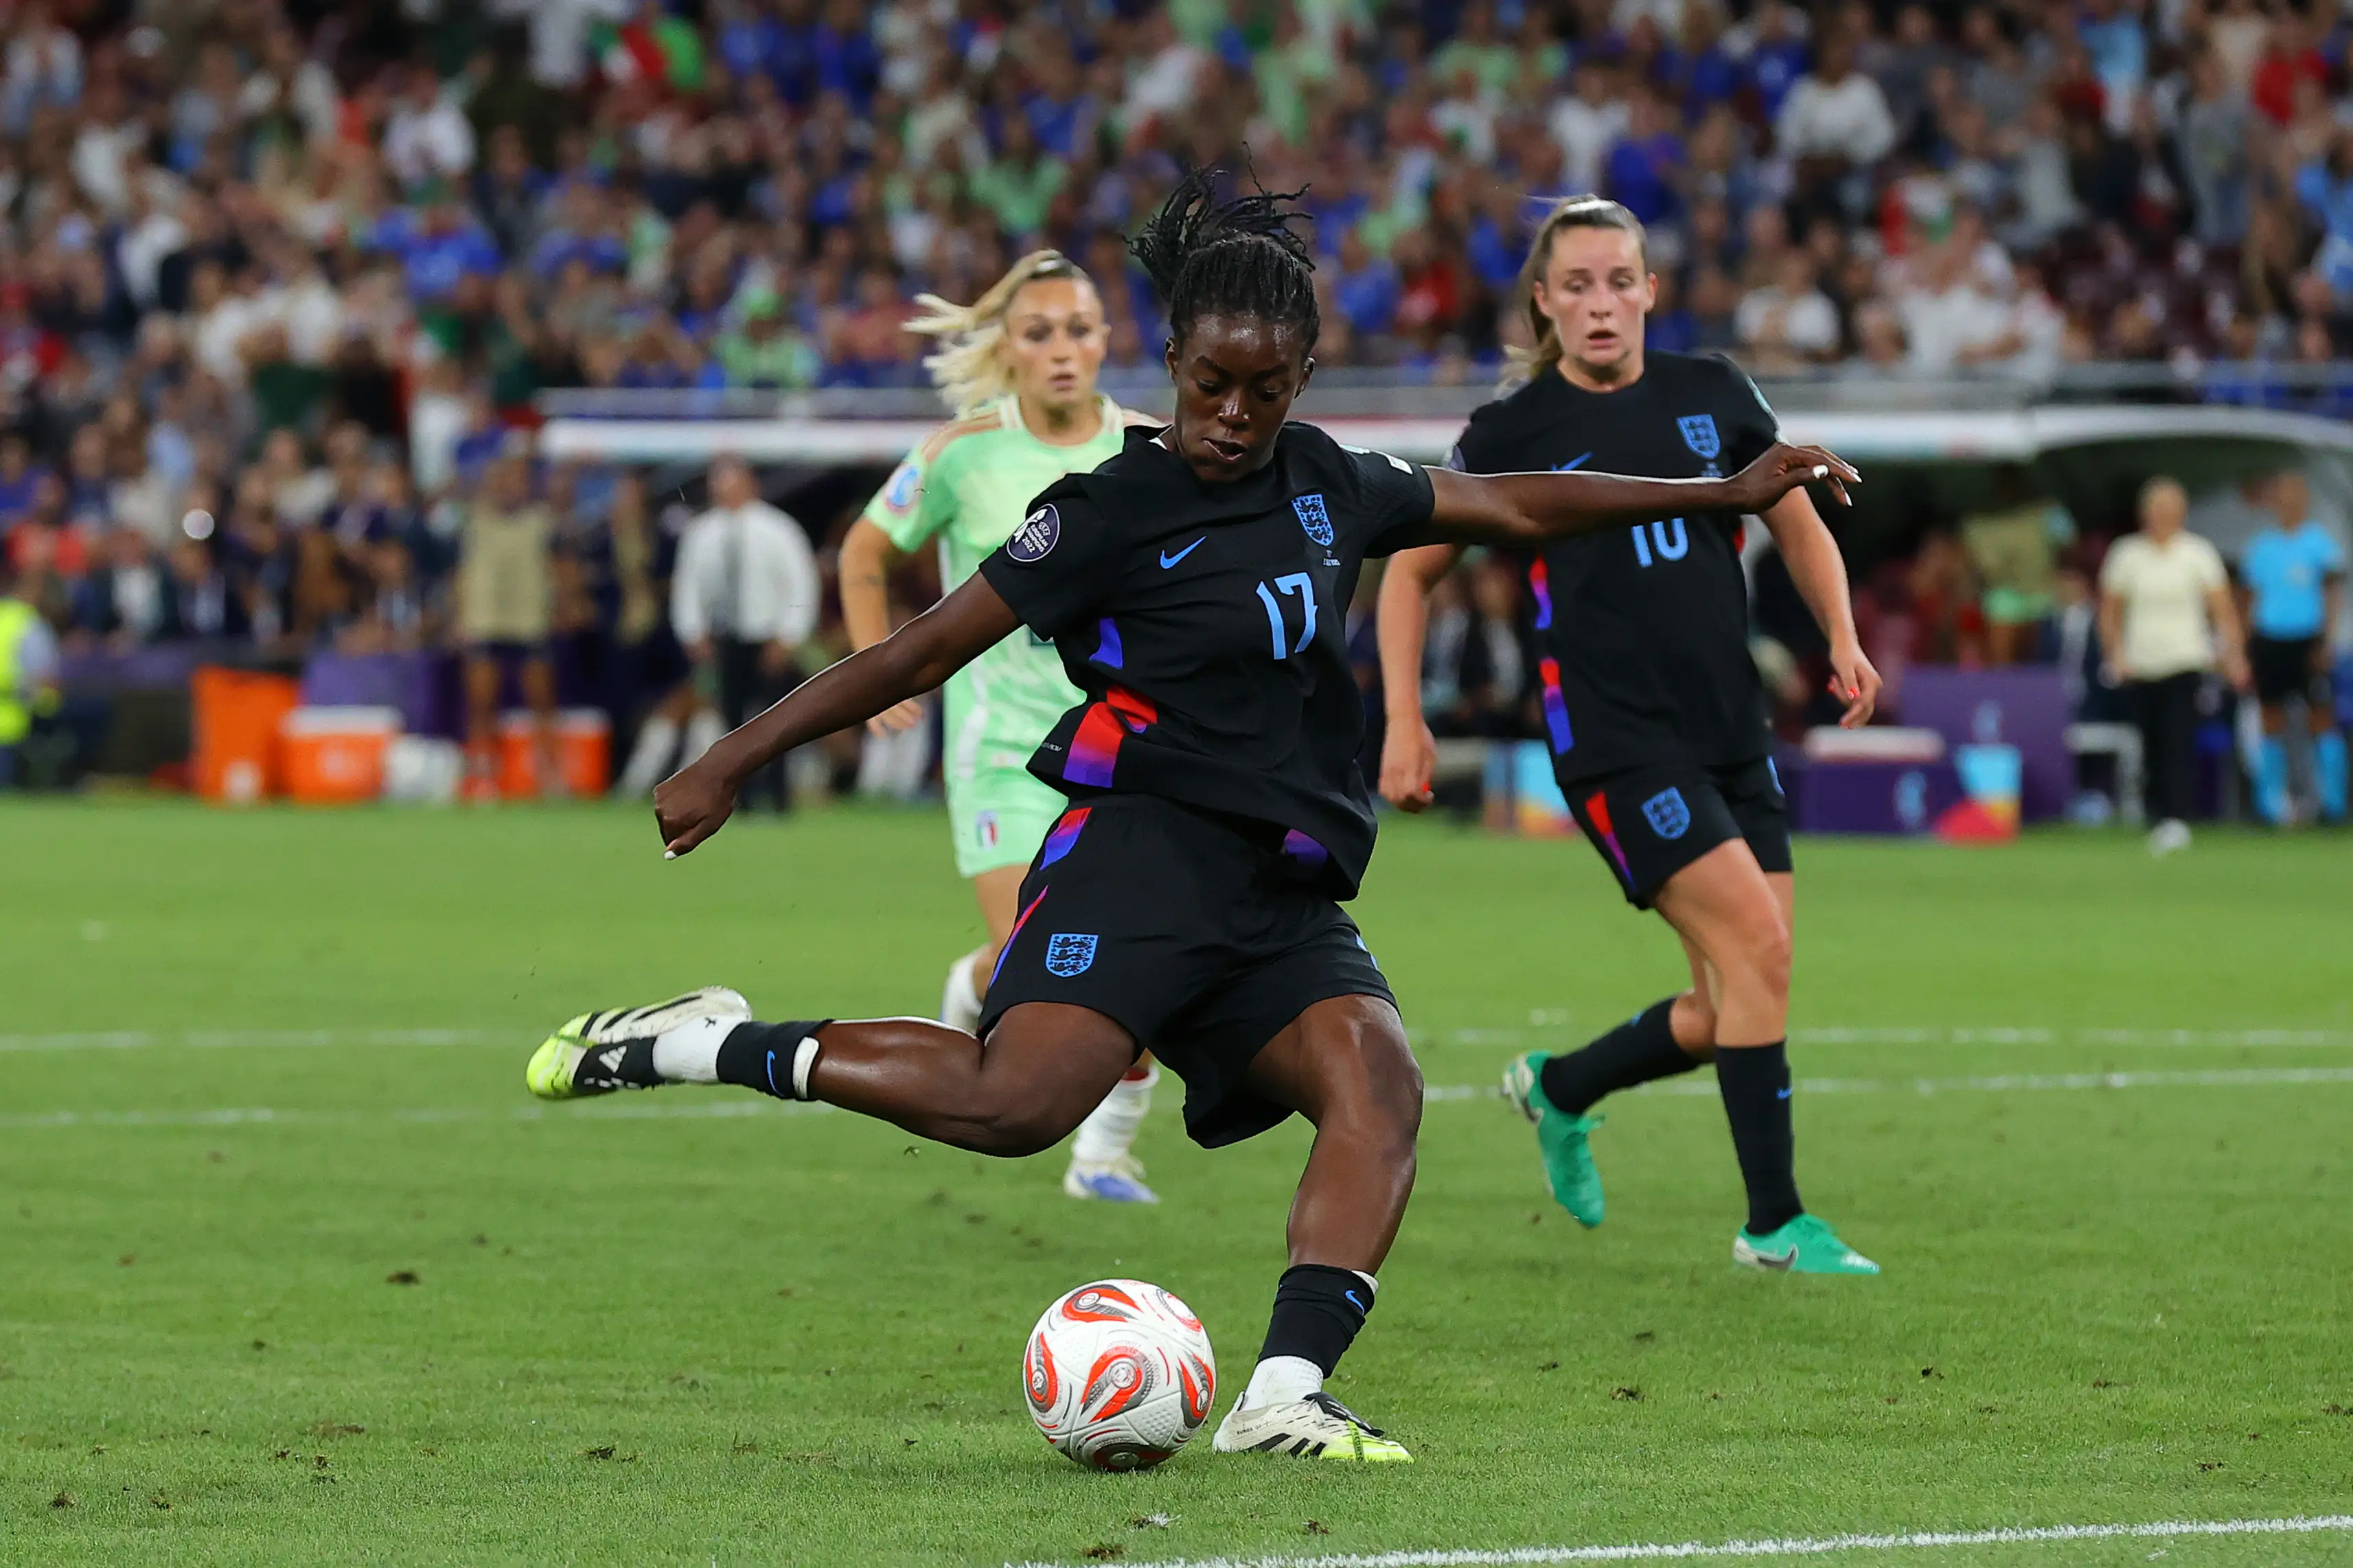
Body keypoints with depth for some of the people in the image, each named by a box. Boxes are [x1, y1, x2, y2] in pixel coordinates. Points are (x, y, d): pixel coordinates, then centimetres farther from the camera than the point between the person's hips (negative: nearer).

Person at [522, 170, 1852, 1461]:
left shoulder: (1328, 486, 17)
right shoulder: (1114, 513, -1)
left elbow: (1511, 508, 27)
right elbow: (923, 654, -1)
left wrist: (1727, 491, 28)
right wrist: (738, 761, -3)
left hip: (1287, 900, 6)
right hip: (1147, 854, -6)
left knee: (1378, 1082, -22)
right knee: (1023, 1098, -29)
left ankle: (1287, 1390, -33)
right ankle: (714, 1047, -16)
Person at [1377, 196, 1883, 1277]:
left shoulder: (1711, 396, 6)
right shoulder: (1515, 433, -3)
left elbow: (1797, 523, 18)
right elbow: (1410, 569, 6)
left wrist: (1843, 640, 3)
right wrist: (1404, 722, -1)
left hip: (1734, 732, 5)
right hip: (1613, 738, -5)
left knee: (1734, 1009, 3)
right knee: (1757, 946, -18)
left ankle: (1558, 1089, 31)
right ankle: (1774, 1224, -11)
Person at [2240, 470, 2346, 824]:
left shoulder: (2319, 540, 0)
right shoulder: (2261, 544, 10)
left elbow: (2334, 594, -3)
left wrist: (2326, 642, -12)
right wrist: (2246, 650, 12)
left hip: (2308, 639, -3)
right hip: (2268, 639, 3)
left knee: (2322, 717, -6)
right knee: (2272, 721, 3)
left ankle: (2332, 803, -3)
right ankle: (2273, 803, 8)